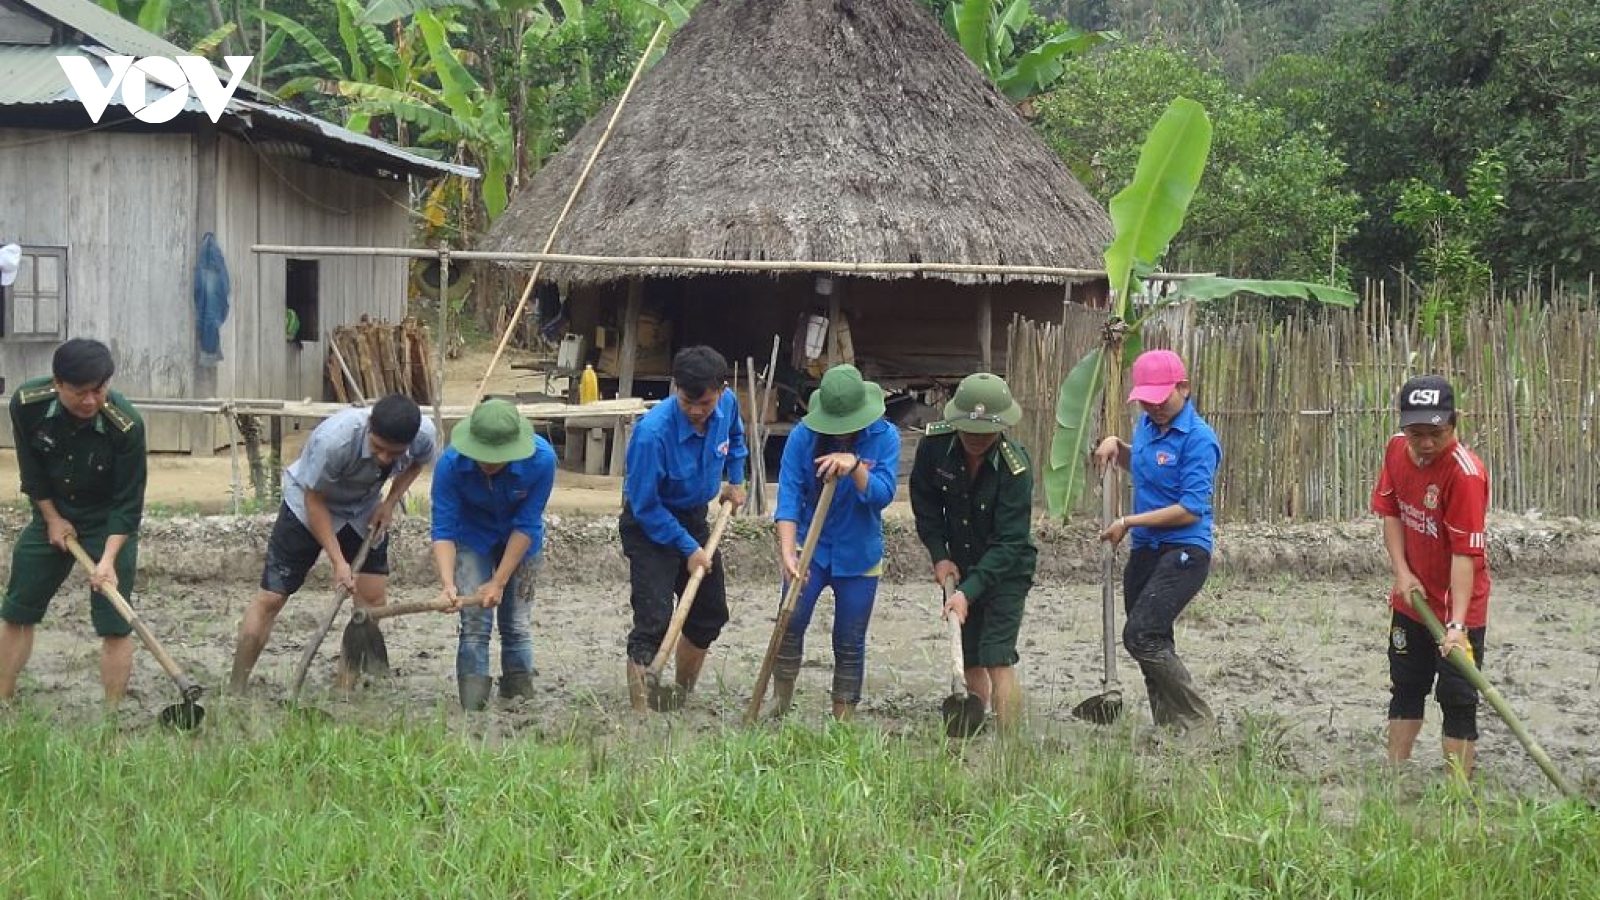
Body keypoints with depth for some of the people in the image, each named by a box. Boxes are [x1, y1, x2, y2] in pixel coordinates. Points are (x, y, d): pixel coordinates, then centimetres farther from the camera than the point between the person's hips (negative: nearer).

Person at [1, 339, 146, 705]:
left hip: (110, 523, -3)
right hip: (53, 514, 3)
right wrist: (52, 517, -5)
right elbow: (31, 469, -5)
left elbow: (128, 503, -23)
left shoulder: (126, 425, -30)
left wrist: (108, 559, -31)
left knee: (114, 623, -8)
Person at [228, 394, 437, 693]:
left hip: (363, 510, 4)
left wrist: (390, 503, -12)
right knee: (271, 598, -6)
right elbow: (314, 500, -25)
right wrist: (338, 561, -27)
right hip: (308, 503, -4)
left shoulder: (424, 436, -26)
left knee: (373, 595, -7)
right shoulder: (333, 440, -40)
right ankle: (235, 690, 2)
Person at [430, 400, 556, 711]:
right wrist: (447, 584, -41)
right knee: (474, 624, -10)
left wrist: (499, 583, -24)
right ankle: (472, 709, -7)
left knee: (517, 625, 4)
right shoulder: (451, 464, -33)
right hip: (472, 537, 0)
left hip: (519, 540, 1)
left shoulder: (541, 459, -33)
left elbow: (526, 526, -25)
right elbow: (443, 530, -27)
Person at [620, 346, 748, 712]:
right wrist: (688, 549, -20)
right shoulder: (653, 432, -34)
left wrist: (735, 480, 9)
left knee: (710, 613, 15)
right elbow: (645, 506, -24)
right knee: (654, 620, -17)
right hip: (649, 526, -7)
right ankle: (642, 712, -16)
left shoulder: (727, 404, -15)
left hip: (693, 517, 7)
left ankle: (683, 696, 34)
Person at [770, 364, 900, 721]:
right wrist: (787, 553, -26)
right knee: (791, 620, -17)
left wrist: (854, 465, -35)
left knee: (850, 642, 5)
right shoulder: (803, 436, -11)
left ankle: (844, 717, 16)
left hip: (859, 554, 0)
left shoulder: (885, 437, -10)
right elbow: (789, 495, -15)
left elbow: (883, 494, -18)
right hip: (809, 547, 0)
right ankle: (780, 700, -1)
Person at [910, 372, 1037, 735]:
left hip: (1007, 571, -5)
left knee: (997, 659, -15)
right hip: (960, 566, 5)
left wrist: (968, 592, -34)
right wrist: (939, 554, -6)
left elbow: (1008, 544, -27)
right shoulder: (935, 444, -15)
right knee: (970, 660, 11)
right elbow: (924, 501, 2)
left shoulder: (1015, 468, -27)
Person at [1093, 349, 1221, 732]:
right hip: (1145, 551, 9)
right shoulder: (1147, 425, 11)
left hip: (1184, 552, -9)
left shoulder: (1198, 439, -14)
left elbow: (1191, 510, -19)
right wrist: (1116, 445, 13)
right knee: (1153, 643, 11)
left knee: (1141, 636, -18)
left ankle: (1198, 721, -9)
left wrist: (1129, 523, -15)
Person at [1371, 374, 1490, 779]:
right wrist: (1402, 571, -8)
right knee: (1405, 689, 18)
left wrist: (1457, 624, -36)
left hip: (1457, 606, -7)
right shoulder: (1397, 449, -7)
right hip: (1412, 597, 7)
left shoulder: (1466, 473, -28)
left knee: (1457, 700, -5)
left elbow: (1465, 553, -30)